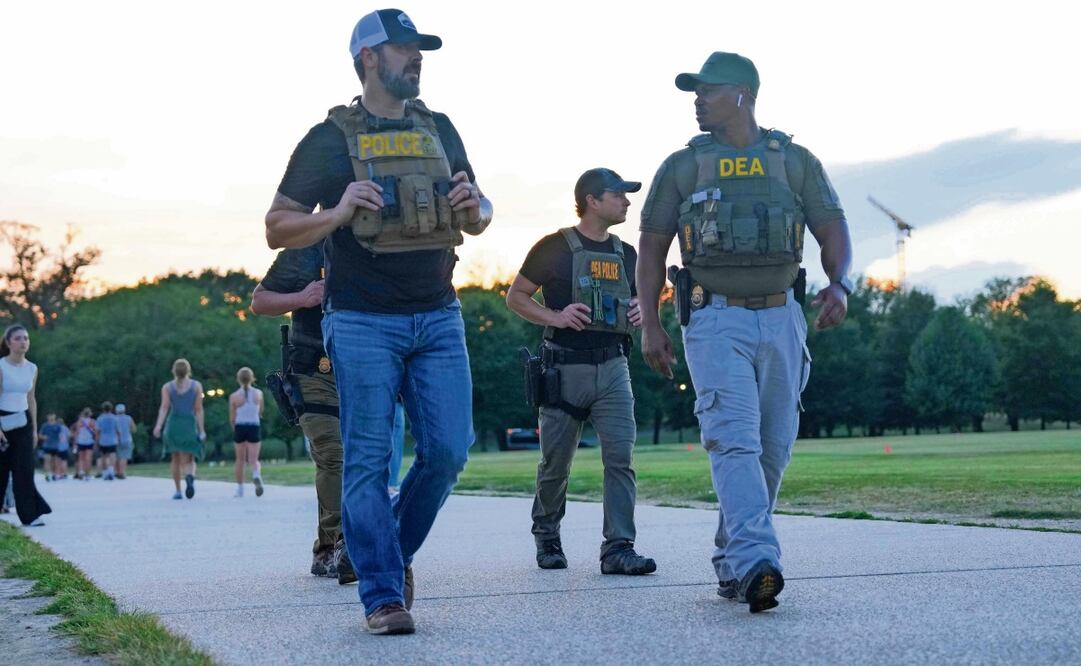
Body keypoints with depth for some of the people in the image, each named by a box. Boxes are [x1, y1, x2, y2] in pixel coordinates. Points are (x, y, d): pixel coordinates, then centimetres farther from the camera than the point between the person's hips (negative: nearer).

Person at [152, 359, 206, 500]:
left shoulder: (167, 387, 4)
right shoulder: (196, 386, 3)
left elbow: (164, 407, -9)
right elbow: (198, 409, -2)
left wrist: (159, 425, -18)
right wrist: (201, 430, -1)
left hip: (173, 424, 1)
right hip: (190, 425, -1)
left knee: (176, 459, 16)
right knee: (188, 460, 0)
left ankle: (178, 490, 14)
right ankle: (190, 476, -33)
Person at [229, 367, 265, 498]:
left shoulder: (234, 396, -5)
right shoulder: (259, 393, 1)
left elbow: (232, 419, -1)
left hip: (240, 428, 0)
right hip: (255, 427, 0)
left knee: (240, 459, 13)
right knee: (254, 460, 1)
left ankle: (240, 489, 14)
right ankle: (256, 475, -31)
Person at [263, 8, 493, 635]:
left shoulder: (439, 130, 14)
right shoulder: (331, 139, 0)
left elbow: (478, 218, 22)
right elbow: (277, 228, 1)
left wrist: (474, 208, -2)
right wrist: (338, 214, -16)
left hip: (439, 317, 4)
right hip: (363, 323, -4)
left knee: (449, 449, 0)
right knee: (369, 461, -3)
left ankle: (397, 550, 23)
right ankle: (383, 595, 2)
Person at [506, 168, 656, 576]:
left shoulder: (626, 255, 14)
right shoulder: (554, 248, -1)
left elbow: (638, 303, 27)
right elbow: (515, 297, 2)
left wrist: (641, 313, 2)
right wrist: (555, 317, -14)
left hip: (613, 369, 4)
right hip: (565, 369, -3)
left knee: (620, 455, -11)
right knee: (556, 463, 6)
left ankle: (618, 548, -13)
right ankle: (546, 537, 28)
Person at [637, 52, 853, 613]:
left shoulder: (796, 162, 10)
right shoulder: (682, 167, 8)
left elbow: (832, 230, 8)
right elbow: (652, 246, 8)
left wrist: (839, 284, -12)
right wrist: (649, 323, -1)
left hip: (781, 320, 2)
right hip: (715, 320, -2)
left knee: (771, 449, 4)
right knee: (734, 439, -18)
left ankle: (730, 563, 17)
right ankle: (756, 562, -29)